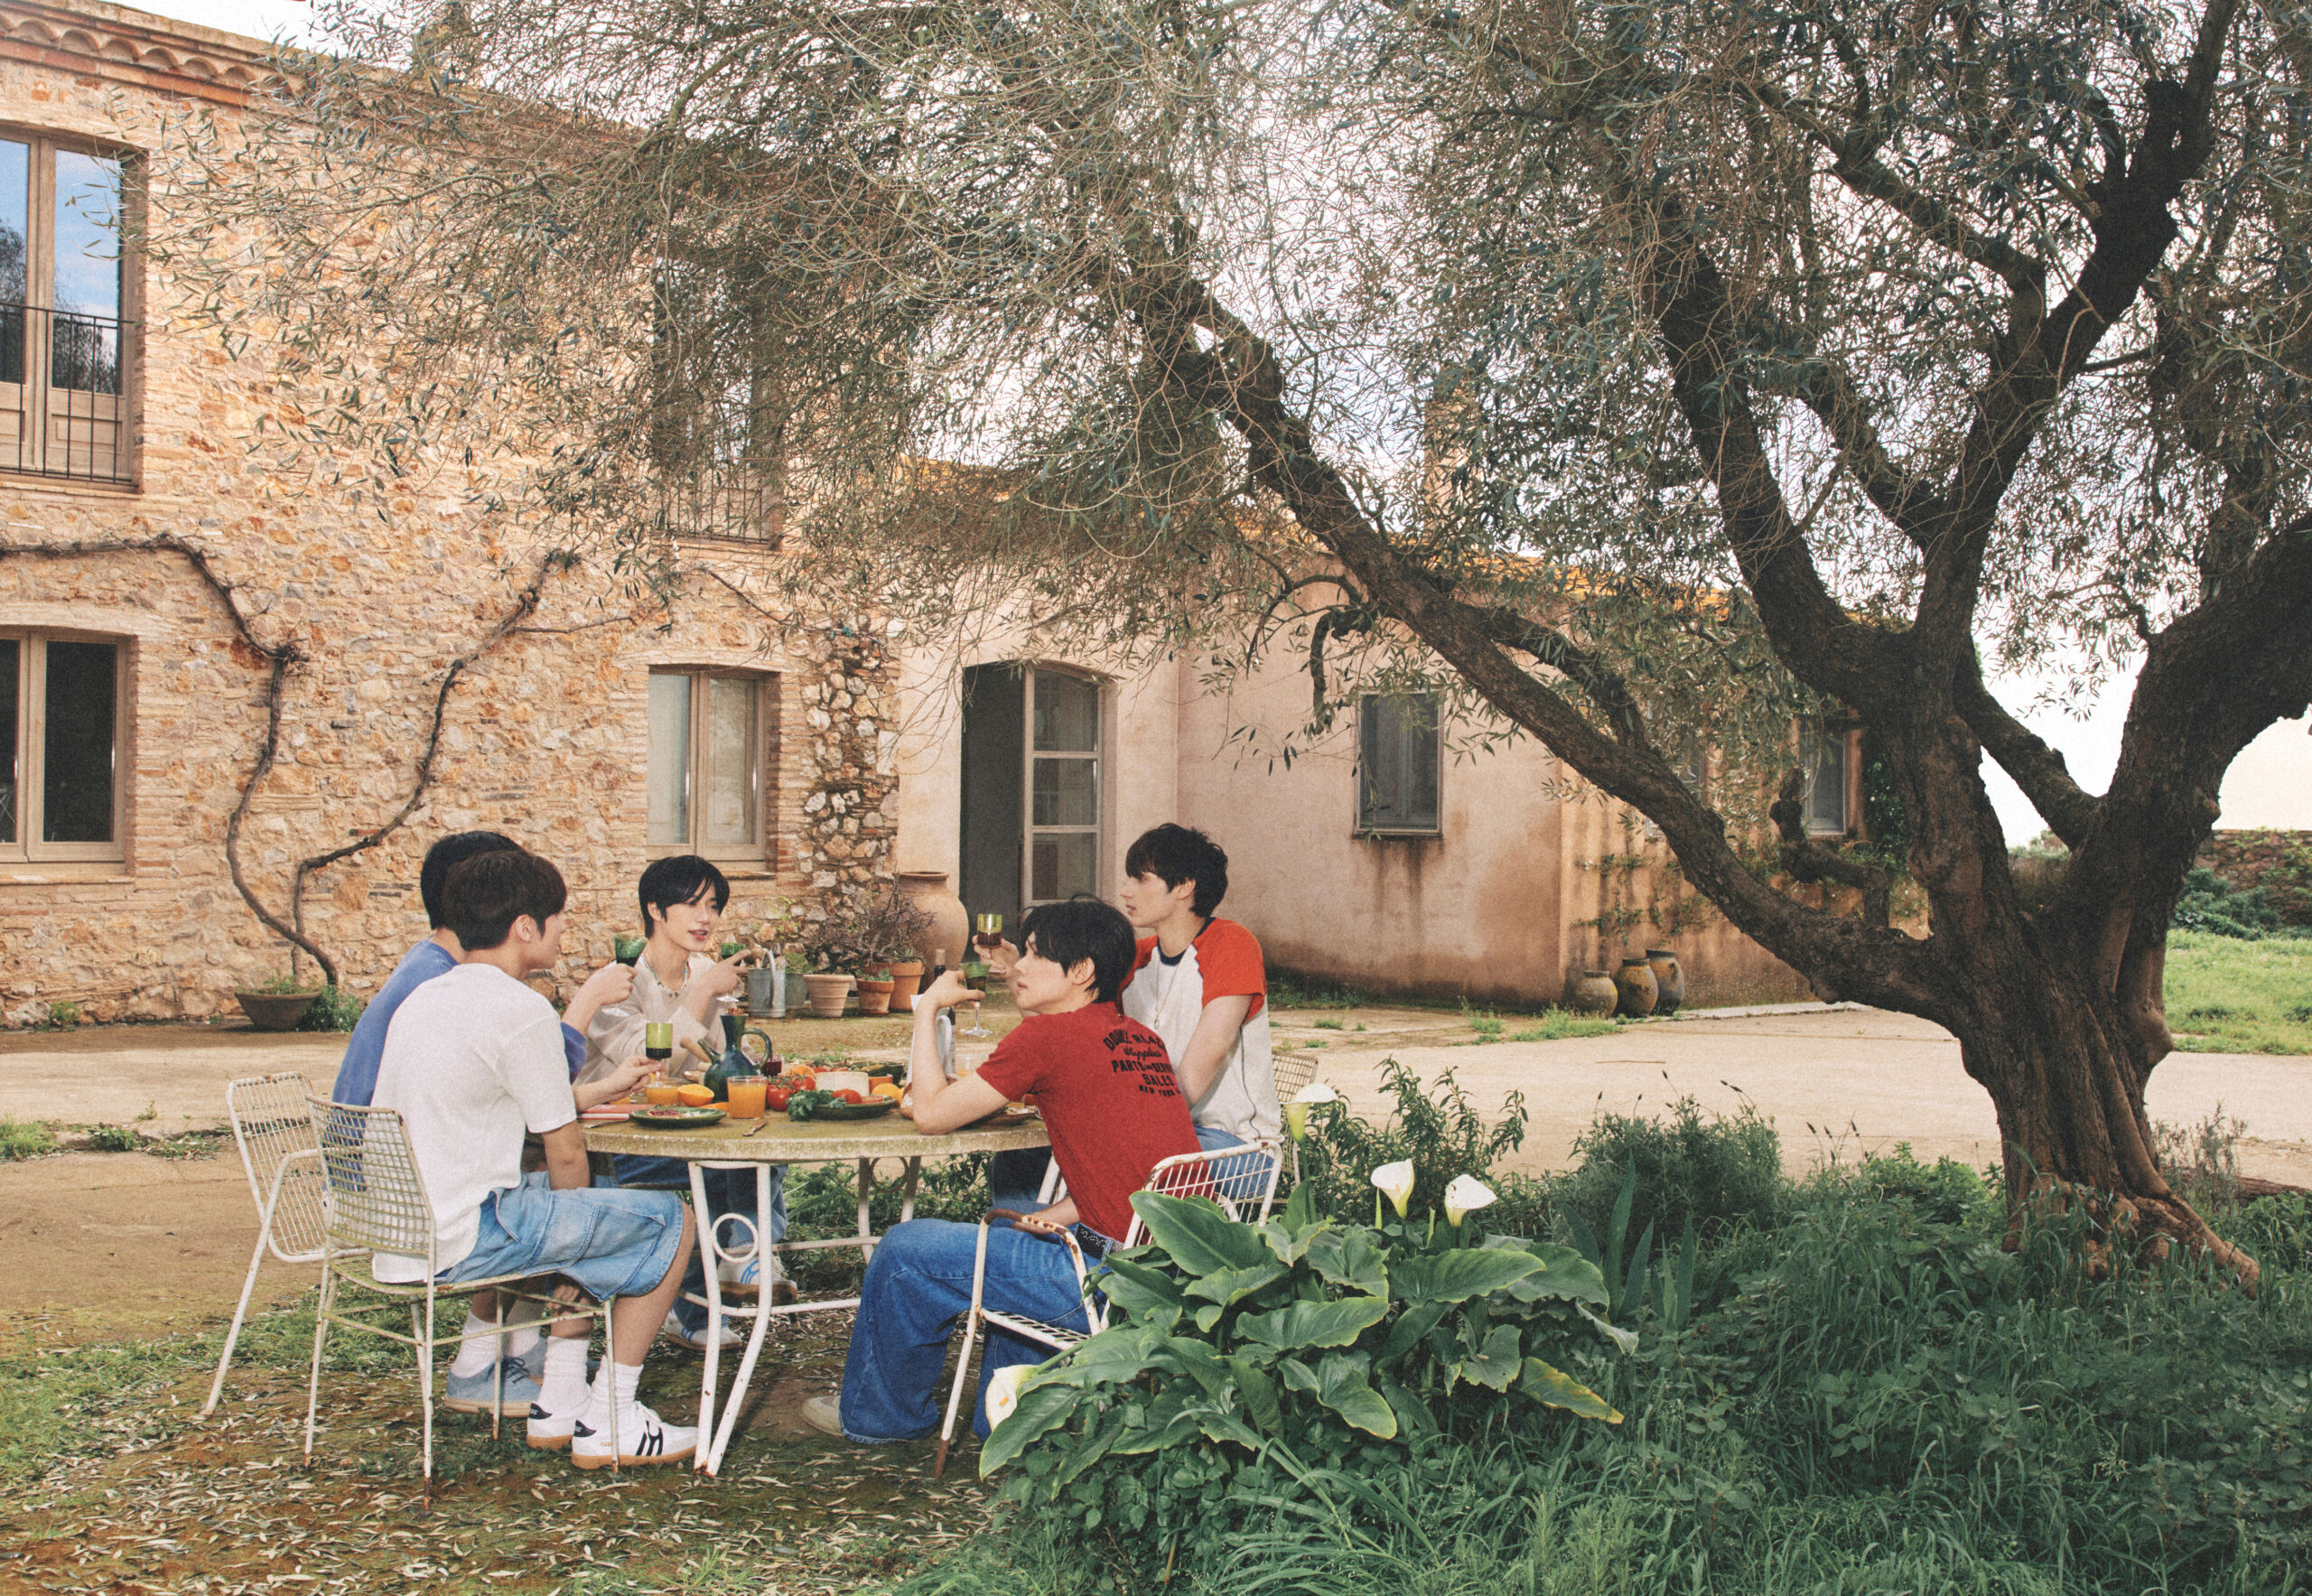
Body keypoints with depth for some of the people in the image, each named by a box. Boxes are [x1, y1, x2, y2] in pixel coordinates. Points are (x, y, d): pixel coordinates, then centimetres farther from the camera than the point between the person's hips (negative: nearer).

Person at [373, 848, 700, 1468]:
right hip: (460, 1241, -10)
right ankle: (608, 1424, 6)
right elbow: (566, 1153, -12)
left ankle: (558, 1402, 26)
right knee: (671, 1221, 1)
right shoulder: (521, 1010, -15)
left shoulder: (421, 999, 13)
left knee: (565, 1203, 32)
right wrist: (570, 1210, 12)